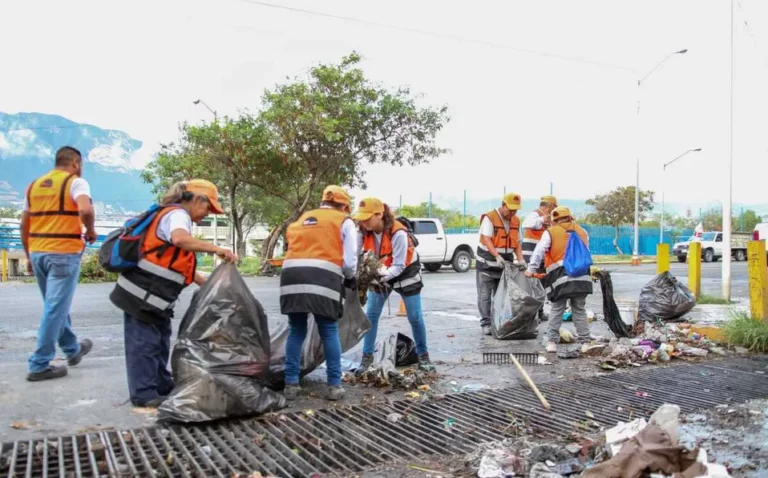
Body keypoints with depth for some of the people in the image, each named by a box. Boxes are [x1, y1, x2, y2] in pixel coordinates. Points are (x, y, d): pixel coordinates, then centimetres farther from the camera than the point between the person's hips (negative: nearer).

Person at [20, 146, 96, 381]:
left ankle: (73, 349, 36)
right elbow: (85, 210, -26)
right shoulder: (75, 182, -6)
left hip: (38, 252, 7)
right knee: (55, 309, -1)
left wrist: (29, 256, 22)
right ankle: (40, 365, 2)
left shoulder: (34, 185, 15)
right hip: (64, 252, -7)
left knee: (54, 306, 20)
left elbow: (24, 225, 16)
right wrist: (90, 230, -7)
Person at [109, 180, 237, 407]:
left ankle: (162, 387, 27)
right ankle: (144, 394, 6)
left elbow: (180, 263, 20)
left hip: (151, 295, 11)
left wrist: (207, 284, 18)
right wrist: (216, 249, -37)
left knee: (159, 342, 17)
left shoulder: (174, 216, 18)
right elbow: (179, 239, -39)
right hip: (142, 293, -11)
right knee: (144, 343, -2)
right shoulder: (177, 215, -13)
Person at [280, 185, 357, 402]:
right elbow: (349, 261, 9)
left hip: (292, 274, 3)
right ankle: (334, 385, 13)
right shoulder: (344, 221, 16)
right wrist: (350, 279, 28)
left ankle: (291, 384, 15)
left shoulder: (303, 218, 28)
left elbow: (294, 245, 18)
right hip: (323, 277, -3)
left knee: (296, 331, 15)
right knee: (329, 332, 10)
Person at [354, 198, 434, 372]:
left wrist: (384, 275, -47)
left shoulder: (398, 233, -35)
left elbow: (398, 266, -31)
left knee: (415, 317, 1)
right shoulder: (364, 232, -20)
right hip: (380, 273, 4)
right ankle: (367, 356, 9)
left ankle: (423, 355, 19)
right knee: (371, 314, -3)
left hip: (405, 271, -4)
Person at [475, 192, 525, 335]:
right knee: (485, 296, -2)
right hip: (487, 263, -6)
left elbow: (517, 242, 9)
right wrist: (497, 256, -31)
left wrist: (520, 259, -6)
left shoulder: (516, 221, 8)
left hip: (505, 264, 6)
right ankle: (486, 323, 4)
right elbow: (486, 239, -19)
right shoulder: (489, 218, -12)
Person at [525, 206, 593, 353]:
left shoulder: (550, 232, 5)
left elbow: (539, 252, -4)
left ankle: (552, 341, 2)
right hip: (581, 276, 3)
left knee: (557, 310, 5)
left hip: (561, 277, -3)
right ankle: (585, 341, 15)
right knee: (580, 310, 14)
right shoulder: (582, 231, 18)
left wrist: (531, 269, -1)